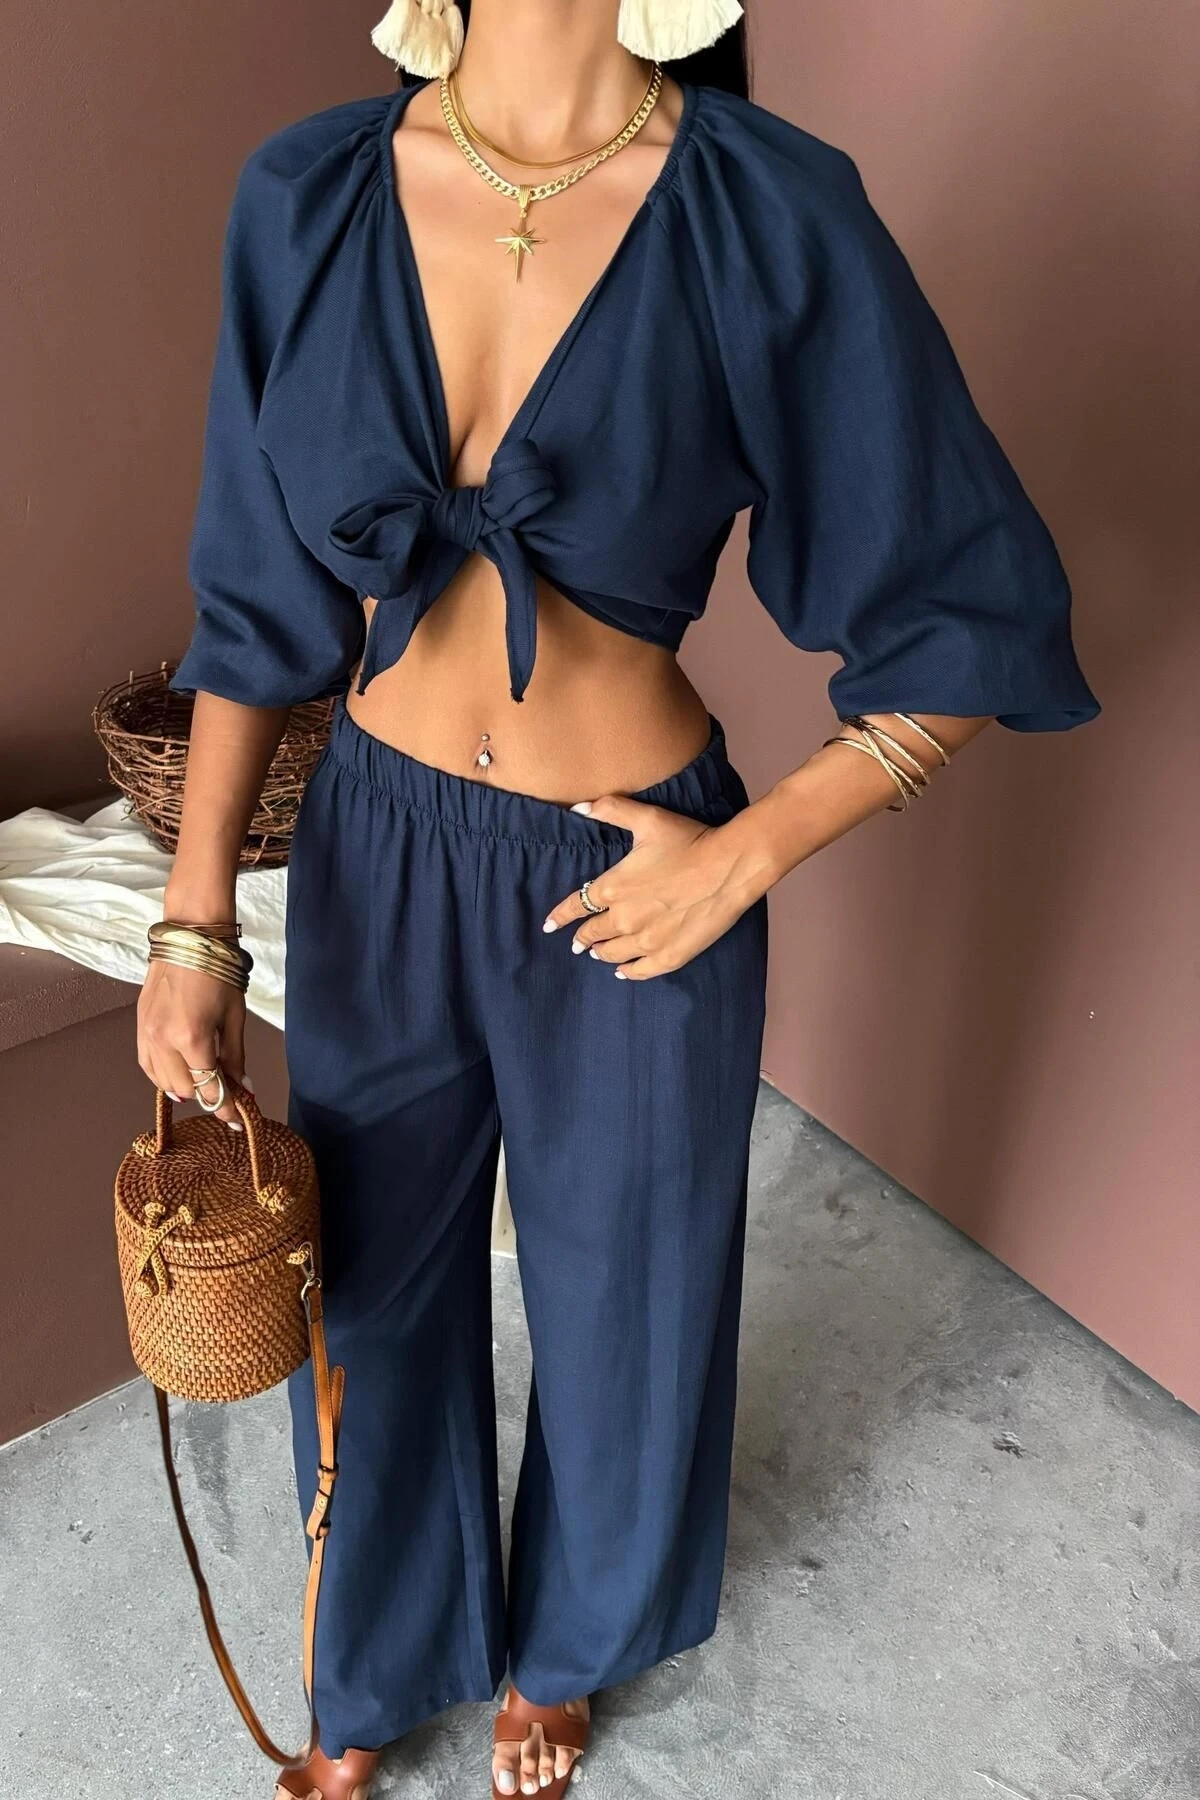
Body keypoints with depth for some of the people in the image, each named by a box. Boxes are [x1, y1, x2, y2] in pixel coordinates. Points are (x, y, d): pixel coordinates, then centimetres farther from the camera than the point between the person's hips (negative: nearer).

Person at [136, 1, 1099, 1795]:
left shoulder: (772, 215, -16)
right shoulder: (308, 197, -6)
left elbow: (972, 617, -9)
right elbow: (259, 600, 1)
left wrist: (745, 853, -15)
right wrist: (197, 919, -2)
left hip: (636, 884, -2)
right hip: (377, 854, 3)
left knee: (613, 1293, 20)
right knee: (373, 1291, 20)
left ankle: (562, 1644, 56)